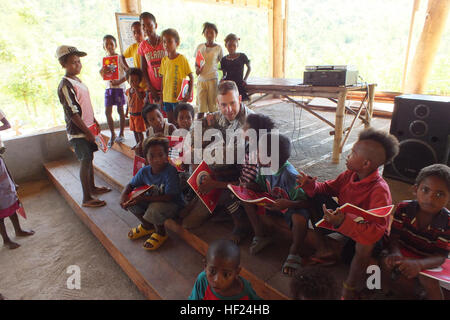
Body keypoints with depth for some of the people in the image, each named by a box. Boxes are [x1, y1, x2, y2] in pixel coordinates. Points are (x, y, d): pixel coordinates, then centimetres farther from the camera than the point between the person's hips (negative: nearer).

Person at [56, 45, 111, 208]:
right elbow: (72, 113, -20)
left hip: (87, 127, 9)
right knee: (85, 161, -4)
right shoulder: (65, 85, -17)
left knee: (89, 158, 17)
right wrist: (87, 131, -19)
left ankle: (92, 187, 33)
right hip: (78, 132, -9)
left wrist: (94, 121, 19)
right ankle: (87, 198, 5)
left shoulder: (78, 81, 12)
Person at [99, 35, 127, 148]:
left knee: (120, 111, 3)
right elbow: (103, 76, 8)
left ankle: (121, 134, 15)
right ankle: (112, 134, 15)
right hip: (108, 88, 5)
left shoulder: (119, 58, -4)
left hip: (119, 87, -5)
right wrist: (102, 71, -14)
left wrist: (120, 81, -19)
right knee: (107, 112, 3)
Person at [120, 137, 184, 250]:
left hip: (173, 204, -6)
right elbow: (131, 185, 7)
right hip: (152, 201, 7)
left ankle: (161, 233, 0)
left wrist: (145, 198, -34)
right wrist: (123, 195, -16)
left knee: (154, 208, -35)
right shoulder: (144, 171, -8)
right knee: (130, 200, -8)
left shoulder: (170, 171, -27)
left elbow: (169, 197, -31)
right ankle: (147, 226, 18)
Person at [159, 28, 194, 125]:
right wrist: (161, 96, 12)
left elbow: (191, 77, -6)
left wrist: (189, 93, -15)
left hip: (179, 98, -5)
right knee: (170, 122, 13)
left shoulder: (182, 59, -8)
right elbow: (163, 79, 13)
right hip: (166, 98, 5)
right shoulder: (164, 60, 6)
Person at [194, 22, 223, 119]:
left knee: (213, 105, 3)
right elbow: (196, 63, 14)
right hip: (201, 79, 2)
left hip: (213, 79, -2)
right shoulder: (199, 47, 8)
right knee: (201, 105, 2)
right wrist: (197, 69, -6)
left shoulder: (218, 48, 2)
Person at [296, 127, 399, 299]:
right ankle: (322, 251, -3)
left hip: (364, 233, -7)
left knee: (350, 252, -43)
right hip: (345, 220, 7)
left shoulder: (379, 190, -31)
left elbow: (376, 230, -40)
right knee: (315, 197, -5)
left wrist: (343, 222, -55)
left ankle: (350, 290, -10)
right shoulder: (350, 174, -10)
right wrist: (310, 185, -20)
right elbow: (328, 188, 2)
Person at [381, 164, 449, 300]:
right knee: (387, 262, -25)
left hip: (426, 261, -1)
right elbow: (394, 236, -16)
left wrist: (418, 264, -43)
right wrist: (395, 253, -39)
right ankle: (385, 286, 4)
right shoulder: (404, 208, -16)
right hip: (403, 251, 1)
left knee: (429, 282, -27)